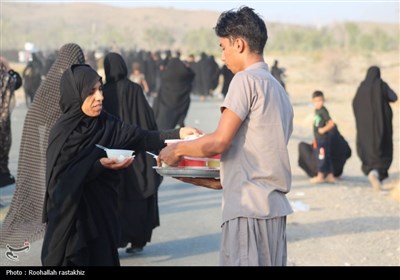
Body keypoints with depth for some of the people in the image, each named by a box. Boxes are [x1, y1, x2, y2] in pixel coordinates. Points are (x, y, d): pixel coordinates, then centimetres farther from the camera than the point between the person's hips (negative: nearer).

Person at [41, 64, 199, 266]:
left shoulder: (107, 125, 3)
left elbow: (143, 138, -8)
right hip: (70, 219, -4)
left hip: (102, 215, 5)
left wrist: (177, 134, -23)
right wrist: (99, 166, -26)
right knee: (73, 260, 0)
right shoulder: (62, 132, -11)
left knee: (103, 259, 5)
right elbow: (60, 179, -17)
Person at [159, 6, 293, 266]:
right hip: (275, 207, 9)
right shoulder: (279, 89, 19)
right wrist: (218, 181, 23)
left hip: (248, 208, -9)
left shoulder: (246, 80, -7)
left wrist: (177, 149, 4)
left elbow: (219, 142, -12)